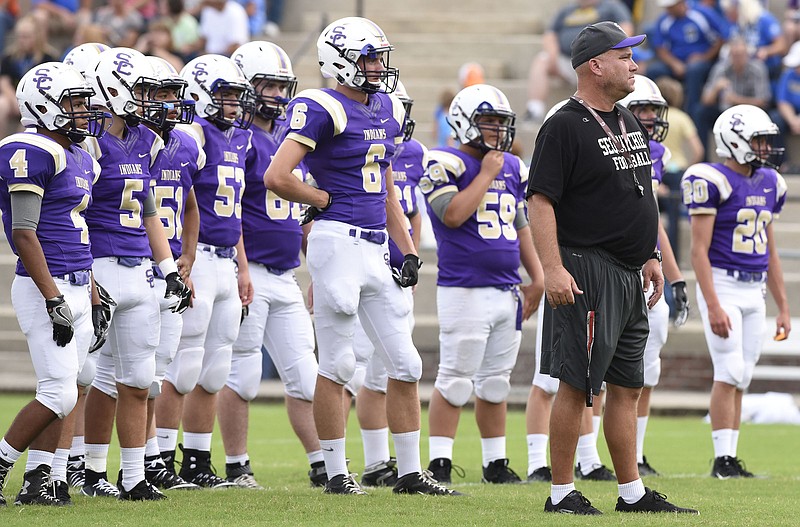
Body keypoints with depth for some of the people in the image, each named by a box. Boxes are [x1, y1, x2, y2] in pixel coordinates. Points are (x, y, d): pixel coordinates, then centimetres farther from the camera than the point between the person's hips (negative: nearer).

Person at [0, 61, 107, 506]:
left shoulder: (79, 159, 16)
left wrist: (92, 299, 20)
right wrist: (54, 300, -21)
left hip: (76, 289, 9)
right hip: (46, 288, -9)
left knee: (61, 394, 8)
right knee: (59, 394, -11)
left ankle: (37, 482, 12)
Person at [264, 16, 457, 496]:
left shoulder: (388, 110, 14)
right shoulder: (323, 109, -12)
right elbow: (277, 177, -19)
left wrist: (409, 252, 17)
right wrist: (324, 200, -4)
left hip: (377, 247, 8)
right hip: (339, 241, -8)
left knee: (406, 365, 9)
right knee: (337, 365, 0)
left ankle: (410, 471, 16)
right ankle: (336, 473, 7)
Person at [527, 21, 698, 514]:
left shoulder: (630, 124, 16)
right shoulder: (565, 127, -11)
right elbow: (541, 201, -15)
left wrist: (651, 258, 21)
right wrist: (553, 269, -23)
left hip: (629, 275, 9)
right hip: (587, 271, -9)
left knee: (627, 386, 11)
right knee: (577, 384, -6)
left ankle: (633, 492, 16)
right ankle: (562, 493, -1)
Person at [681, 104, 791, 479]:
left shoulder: (769, 183, 13)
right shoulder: (713, 182, -11)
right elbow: (699, 249, -14)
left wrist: (783, 307, 18)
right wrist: (713, 306, -21)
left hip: (755, 291, 7)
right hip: (722, 284, -7)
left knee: (740, 378, 7)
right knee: (729, 373, -11)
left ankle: (731, 458, 10)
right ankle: (722, 460, -7)